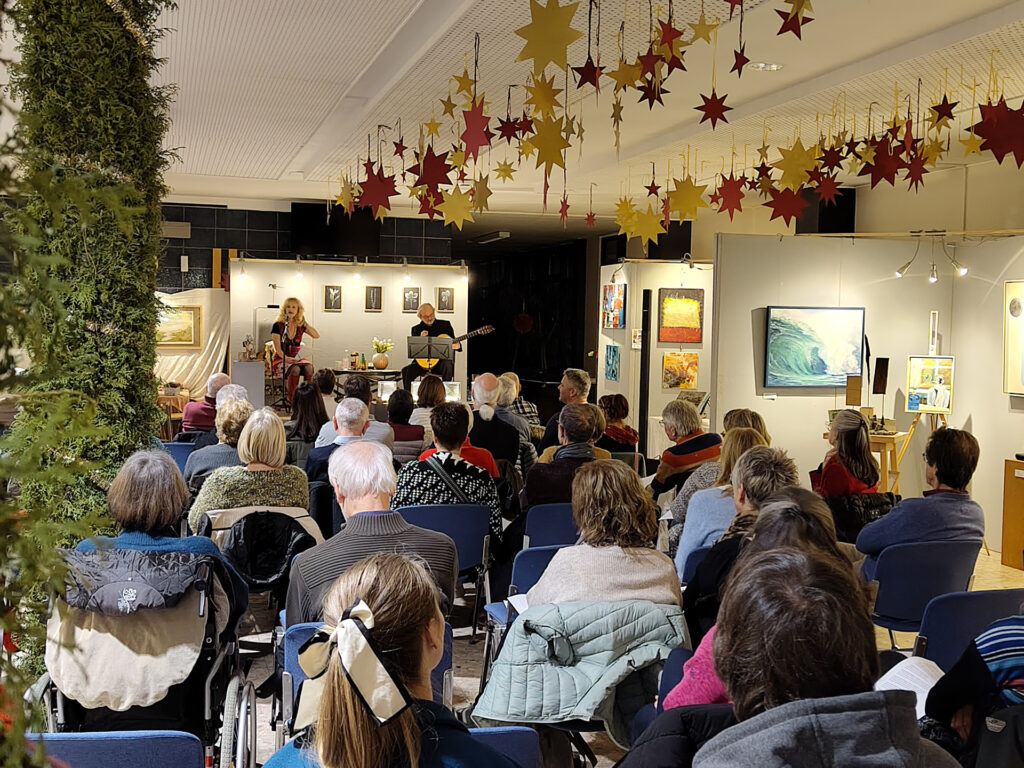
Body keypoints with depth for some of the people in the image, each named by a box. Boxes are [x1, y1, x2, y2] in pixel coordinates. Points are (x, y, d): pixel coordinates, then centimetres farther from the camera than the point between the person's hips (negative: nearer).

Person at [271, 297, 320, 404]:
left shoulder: (300, 326, 9)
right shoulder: (277, 326, -2)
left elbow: (316, 336, -2)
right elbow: (277, 349, -9)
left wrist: (305, 323, -6)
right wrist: (286, 358, -27)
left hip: (296, 358, 3)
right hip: (280, 359, -3)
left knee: (309, 368, -31)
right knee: (295, 369, -36)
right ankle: (291, 398, -26)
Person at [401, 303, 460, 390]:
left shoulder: (445, 325, 10)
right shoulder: (416, 329, 10)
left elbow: (453, 342, 12)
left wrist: (457, 346, -13)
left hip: (442, 359, -1)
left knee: (448, 365, -36)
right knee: (406, 371, -25)